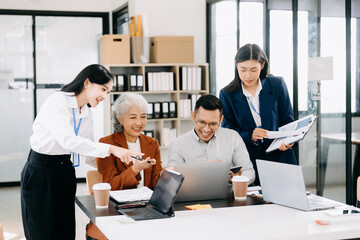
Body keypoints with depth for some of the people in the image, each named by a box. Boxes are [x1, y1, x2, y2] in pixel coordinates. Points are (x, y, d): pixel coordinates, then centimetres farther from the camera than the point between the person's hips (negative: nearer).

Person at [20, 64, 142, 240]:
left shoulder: (87, 113, 6)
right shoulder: (57, 102, -18)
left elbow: (87, 146, 11)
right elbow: (68, 140, -33)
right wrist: (110, 149, -38)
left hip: (65, 170, 7)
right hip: (40, 171, -7)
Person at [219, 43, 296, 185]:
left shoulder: (277, 84, 3)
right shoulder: (227, 94, 1)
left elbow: (288, 120, 8)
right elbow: (228, 130, 3)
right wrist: (250, 136, -15)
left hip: (279, 157, 1)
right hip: (248, 162, -1)